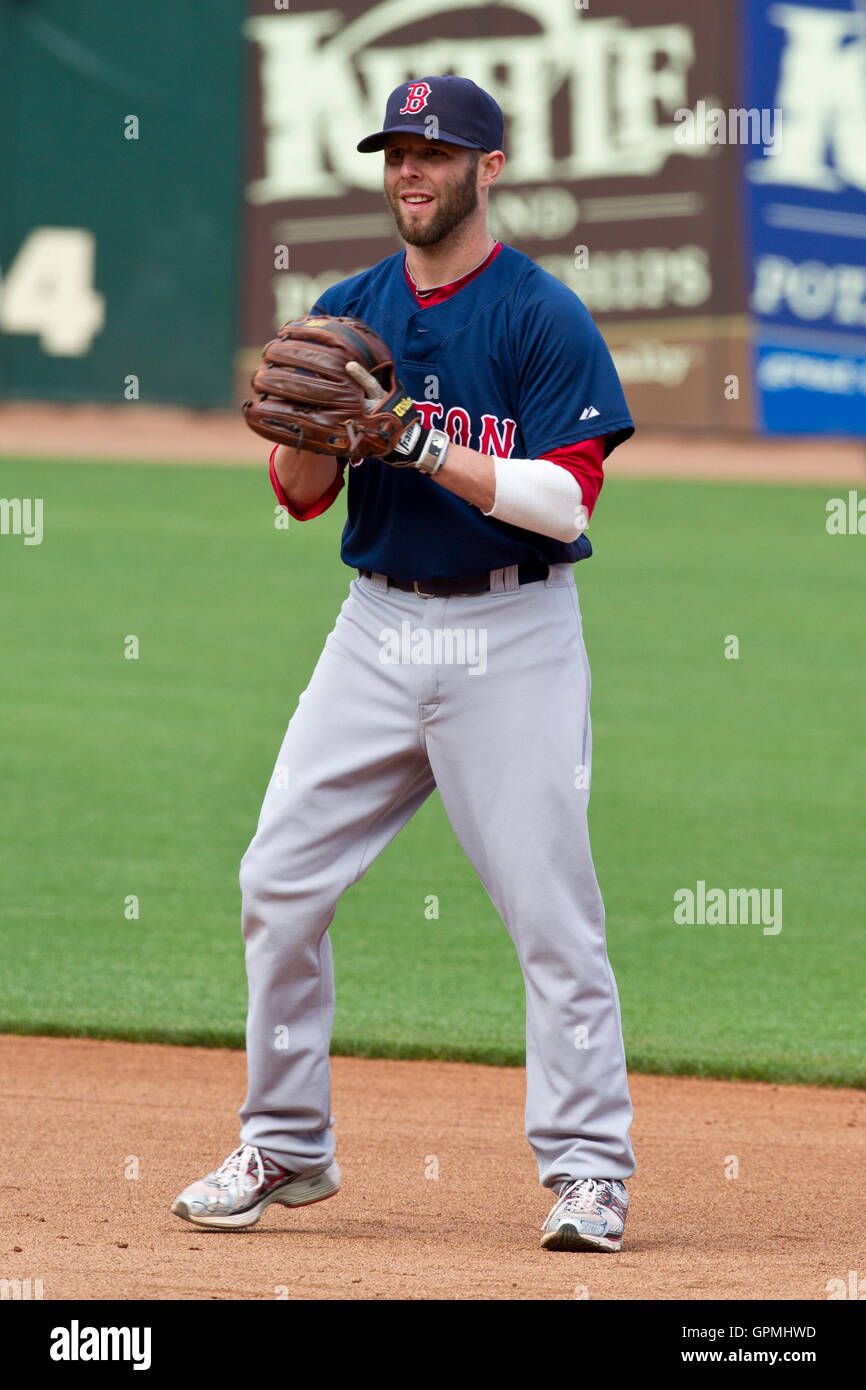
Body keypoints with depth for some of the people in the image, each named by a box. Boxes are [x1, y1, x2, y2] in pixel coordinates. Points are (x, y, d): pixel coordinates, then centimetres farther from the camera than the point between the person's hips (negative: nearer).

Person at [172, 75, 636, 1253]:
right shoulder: (349, 313, 10)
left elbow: (567, 494, -15)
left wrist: (420, 446, -22)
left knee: (551, 910, -7)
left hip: (512, 636, -5)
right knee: (280, 882, 2)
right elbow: (303, 494, 8)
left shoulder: (543, 317, -7)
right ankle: (286, 1149, 14)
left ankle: (588, 1168, 0)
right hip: (379, 627, 5)